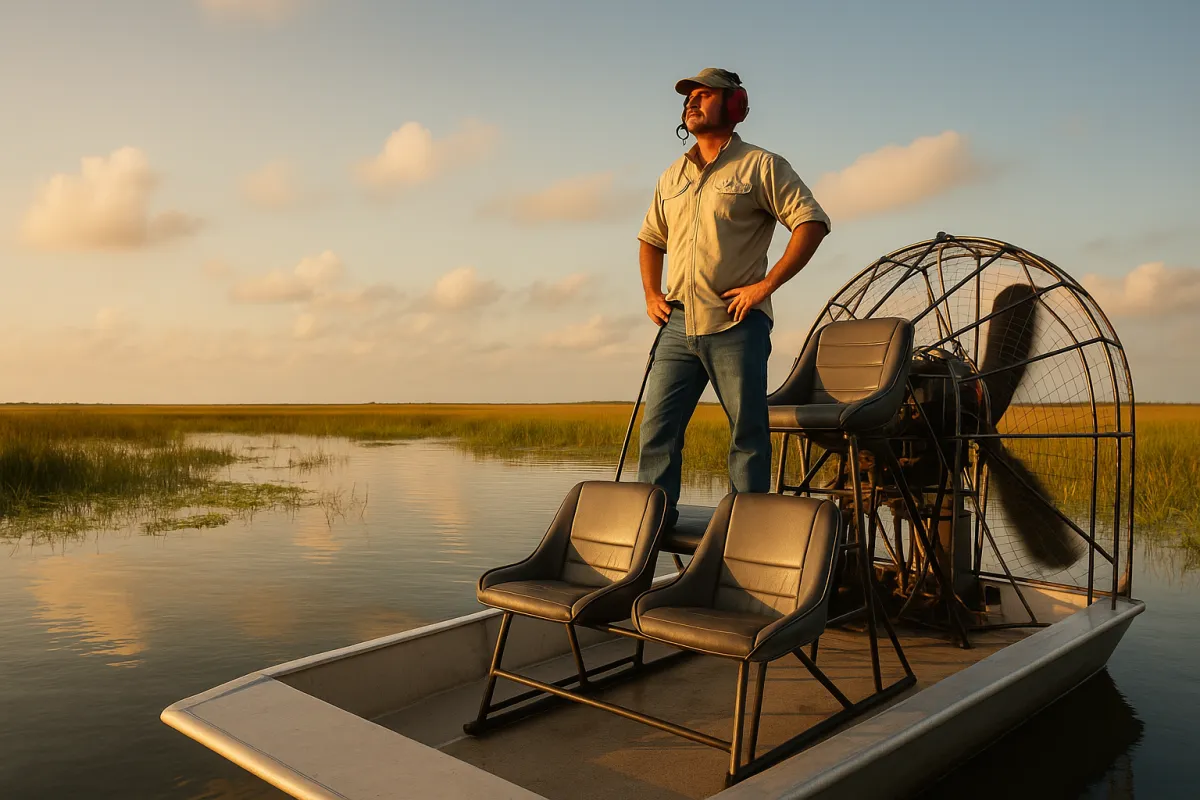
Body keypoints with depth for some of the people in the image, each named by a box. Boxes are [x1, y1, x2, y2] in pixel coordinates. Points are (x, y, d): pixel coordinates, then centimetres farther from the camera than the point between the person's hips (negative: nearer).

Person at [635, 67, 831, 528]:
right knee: (657, 428, 2)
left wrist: (765, 285, -13)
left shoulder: (761, 166, 1)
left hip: (736, 326, -5)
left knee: (748, 433, 1)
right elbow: (650, 238, 30)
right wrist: (651, 294, 15)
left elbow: (812, 222, -6)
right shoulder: (672, 177, 19)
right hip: (678, 325, 5)